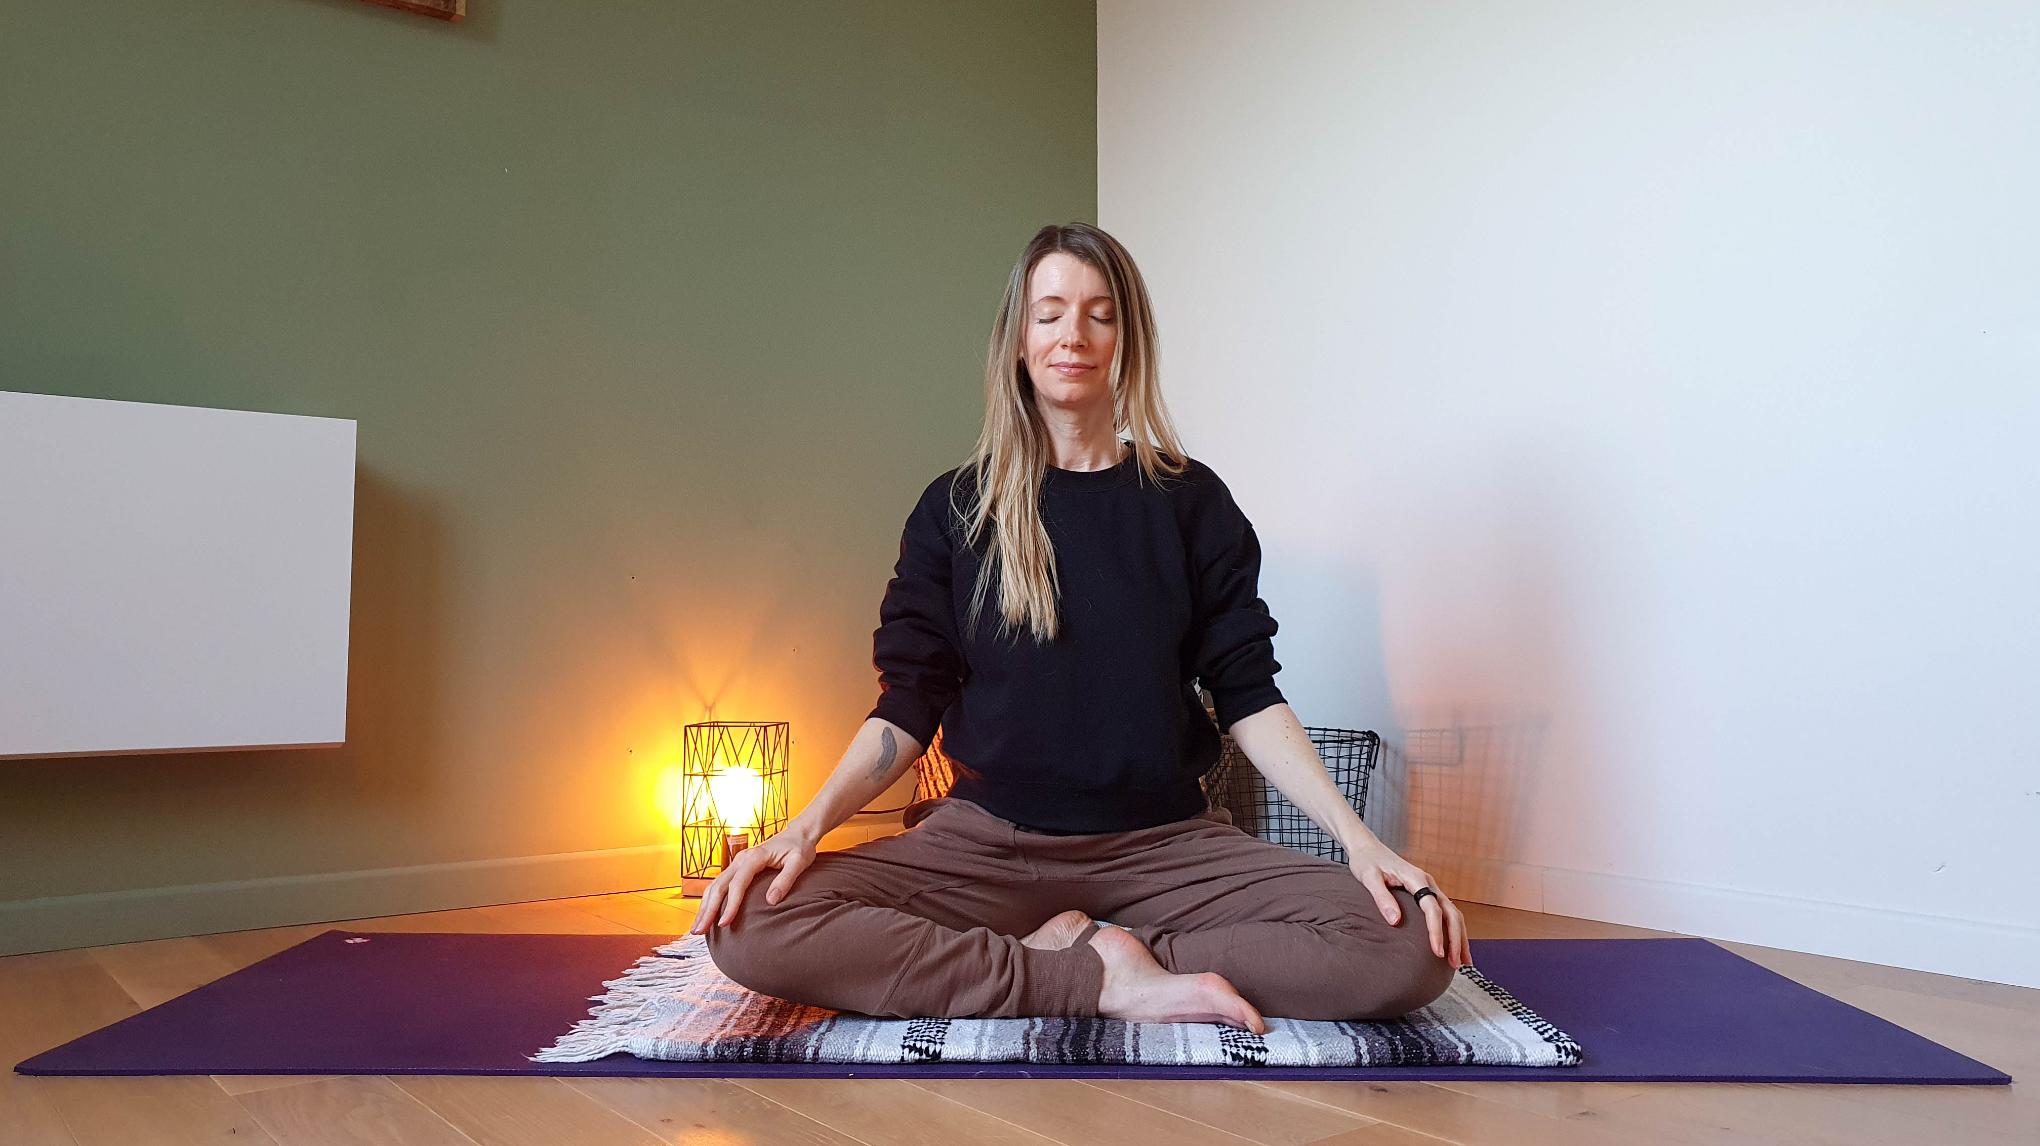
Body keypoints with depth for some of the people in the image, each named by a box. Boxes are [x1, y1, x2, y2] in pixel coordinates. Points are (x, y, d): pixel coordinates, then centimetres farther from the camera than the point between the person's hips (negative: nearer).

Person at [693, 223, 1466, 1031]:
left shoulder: (1190, 502, 6)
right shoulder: (956, 508, 6)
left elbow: (1249, 697, 3)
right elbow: (908, 706, 3)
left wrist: (1356, 835, -11)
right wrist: (806, 824, -14)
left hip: (1164, 842, 0)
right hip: (986, 837, 0)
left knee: (1411, 952, -26)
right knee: (750, 927, -28)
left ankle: (1070, 954, -15)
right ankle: (1114, 980, -20)